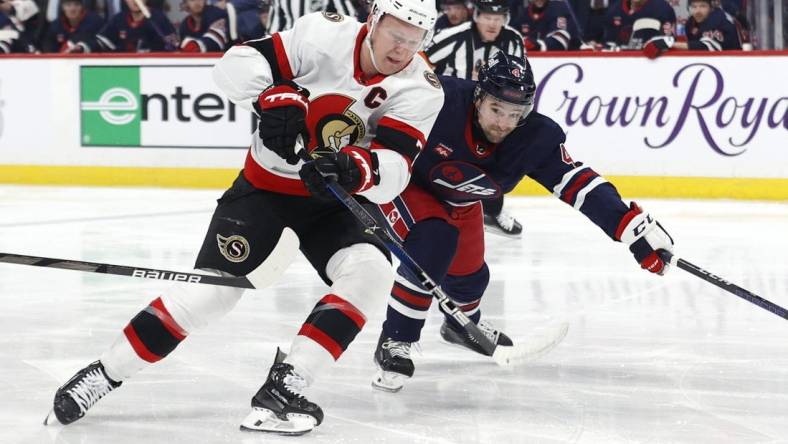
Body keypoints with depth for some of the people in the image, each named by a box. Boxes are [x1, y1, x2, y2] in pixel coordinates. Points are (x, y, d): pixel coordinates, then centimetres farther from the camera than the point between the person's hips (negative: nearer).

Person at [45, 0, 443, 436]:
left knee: (370, 273, -24)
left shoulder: (422, 89, -13)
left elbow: (393, 171, -23)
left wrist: (357, 169, -44)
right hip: (266, 186, -2)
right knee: (211, 290, -12)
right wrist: (277, 96, -35)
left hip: (335, 200, 2)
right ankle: (102, 374, 3)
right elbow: (236, 64, -17)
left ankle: (282, 387, -23)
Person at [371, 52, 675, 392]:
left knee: (470, 274, 16)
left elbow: (576, 183, -28)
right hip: (403, 180, -5)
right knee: (434, 243, -28)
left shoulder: (537, 138, -26)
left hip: (457, 200, 5)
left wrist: (633, 226, -36)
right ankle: (394, 342, -13)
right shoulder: (439, 100, -39)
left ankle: (463, 323, 53)